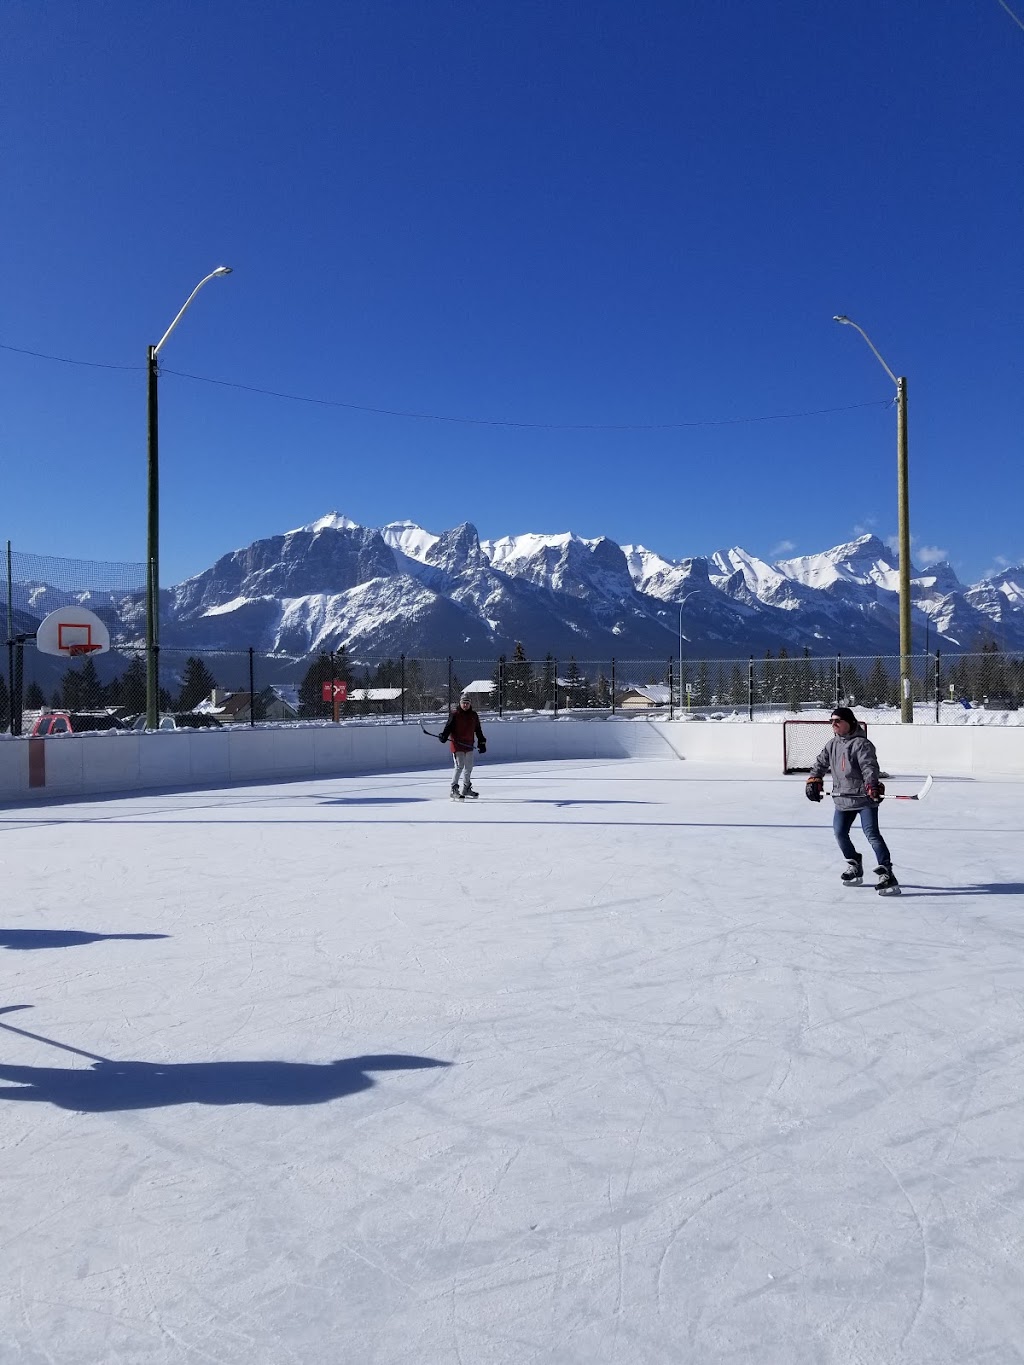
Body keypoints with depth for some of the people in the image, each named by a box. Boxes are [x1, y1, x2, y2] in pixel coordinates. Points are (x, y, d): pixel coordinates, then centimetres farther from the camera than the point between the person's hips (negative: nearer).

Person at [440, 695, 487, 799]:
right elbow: (449, 727, -10)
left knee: (469, 767, 15)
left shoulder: (474, 715, 9)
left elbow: (478, 730, 16)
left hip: (469, 745, 6)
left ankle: (466, 789, 30)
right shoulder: (455, 714, -7)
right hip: (457, 744, -6)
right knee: (459, 766, -12)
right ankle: (454, 790, -7)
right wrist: (444, 736, -26)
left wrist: (481, 742, 16)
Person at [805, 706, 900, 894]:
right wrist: (814, 780, 11)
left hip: (864, 797, -8)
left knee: (872, 833, -15)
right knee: (840, 833, 9)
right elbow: (821, 762, 22)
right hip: (842, 798, 8)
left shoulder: (861, 743, -13)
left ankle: (886, 873, -14)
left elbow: (869, 766, -25)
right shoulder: (833, 744, 11)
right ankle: (854, 866, 29)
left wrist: (872, 786, -38)